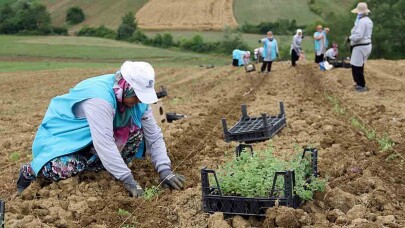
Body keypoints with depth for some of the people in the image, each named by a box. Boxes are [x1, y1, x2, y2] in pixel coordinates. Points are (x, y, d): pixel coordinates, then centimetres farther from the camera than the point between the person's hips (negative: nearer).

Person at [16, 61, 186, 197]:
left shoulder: (136, 98, -14)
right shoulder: (99, 98, -37)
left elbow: (154, 135, -12)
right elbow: (104, 144, -42)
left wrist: (165, 170, -22)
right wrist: (128, 180, -40)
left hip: (93, 139, 6)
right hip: (63, 133, -6)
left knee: (136, 131, -14)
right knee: (64, 169, -33)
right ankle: (30, 171, -1)